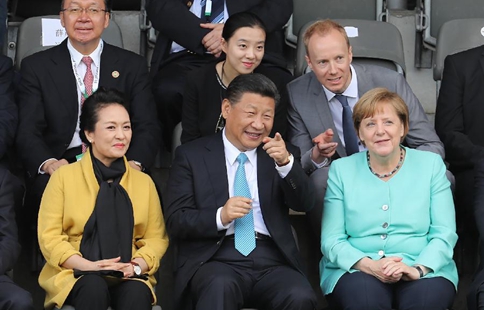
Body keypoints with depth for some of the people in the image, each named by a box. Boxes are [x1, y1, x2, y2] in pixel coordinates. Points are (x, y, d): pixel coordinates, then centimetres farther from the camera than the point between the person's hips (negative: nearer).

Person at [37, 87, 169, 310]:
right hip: (75, 275, -2)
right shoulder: (64, 177, 8)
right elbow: (49, 236, 2)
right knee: (94, 287, -37)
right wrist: (88, 266, -14)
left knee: (137, 292, -34)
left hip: (128, 278, 2)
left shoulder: (143, 182, 16)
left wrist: (138, 265, -11)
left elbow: (156, 237, 12)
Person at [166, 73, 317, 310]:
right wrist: (220, 216, -16)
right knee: (220, 287, -37)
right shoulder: (192, 156, 10)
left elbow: (304, 204, 2)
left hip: (272, 260, 3)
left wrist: (286, 163, -16)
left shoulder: (281, 155, 17)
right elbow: (176, 222, 3)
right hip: (216, 259, -3)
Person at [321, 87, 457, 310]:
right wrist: (369, 265, -16)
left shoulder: (431, 164, 11)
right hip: (357, 270, 0)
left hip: (423, 270, 0)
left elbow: (444, 233, 2)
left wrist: (418, 269, -17)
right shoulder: (341, 170, 10)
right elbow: (331, 240, 3)